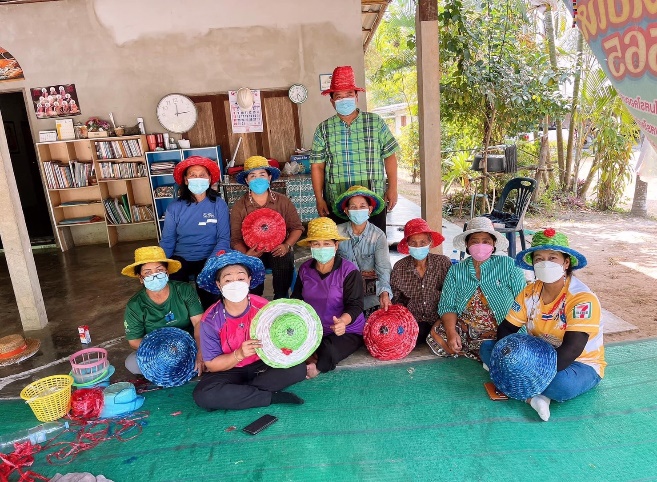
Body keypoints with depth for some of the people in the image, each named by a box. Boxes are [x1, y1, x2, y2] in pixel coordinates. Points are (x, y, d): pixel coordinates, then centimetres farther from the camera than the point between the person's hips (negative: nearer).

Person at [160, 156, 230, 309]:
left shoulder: (218, 204, 1)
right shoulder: (175, 207, 6)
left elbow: (224, 239, -3)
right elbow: (167, 241, 8)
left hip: (208, 258, -2)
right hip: (181, 258, 2)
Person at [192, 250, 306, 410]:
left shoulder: (264, 308, -14)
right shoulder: (211, 320, -15)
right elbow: (211, 365, -12)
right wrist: (239, 354, -29)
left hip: (263, 365, 1)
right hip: (230, 370, -1)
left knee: (298, 369, -23)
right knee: (202, 395, -30)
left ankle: (233, 394, -17)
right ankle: (272, 397, -20)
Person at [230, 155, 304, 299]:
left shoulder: (283, 201, 3)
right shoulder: (239, 207, 1)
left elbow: (297, 227, 7)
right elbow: (236, 239, 0)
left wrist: (286, 245, -13)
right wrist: (246, 254, -21)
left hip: (278, 251, 1)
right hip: (252, 253, -1)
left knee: (285, 264, -31)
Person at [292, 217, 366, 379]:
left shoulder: (349, 271, -15)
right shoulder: (305, 269, 1)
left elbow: (354, 305, -20)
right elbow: (296, 299, 10)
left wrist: (342, 321, -43)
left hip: (347, 331, -4)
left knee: (328, 352, -34)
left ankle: (317, 366, -4)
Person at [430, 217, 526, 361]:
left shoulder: (509, 266, -1)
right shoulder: (456, 270, 6)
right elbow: (447, 305, 1)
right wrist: (451, 332, -17)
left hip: (498, 335, -2)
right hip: (463, 330, 2)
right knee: (436, 334, -25)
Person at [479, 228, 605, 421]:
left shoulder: (582, 299, -24)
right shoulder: (530, 292, -5)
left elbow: (571, 350, -31)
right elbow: (506, 328, -3)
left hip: (582, 364, -6)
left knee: (562, 384, -41)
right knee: (487, 347, -7)